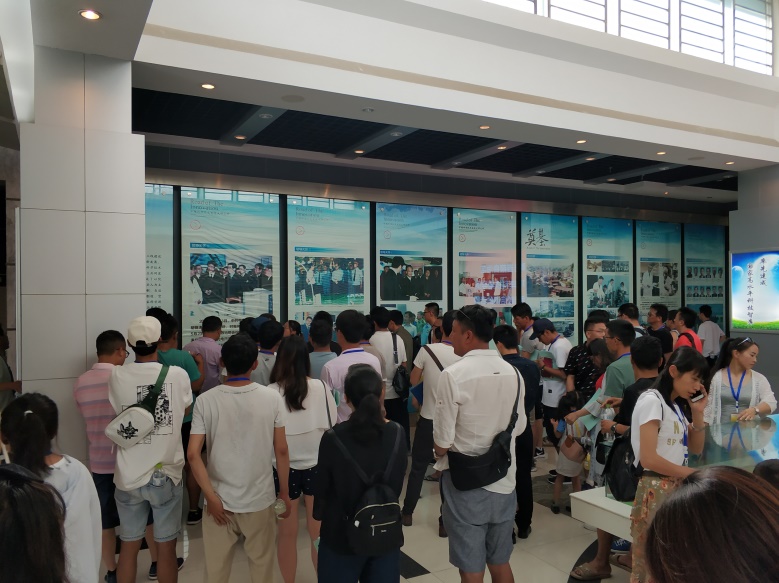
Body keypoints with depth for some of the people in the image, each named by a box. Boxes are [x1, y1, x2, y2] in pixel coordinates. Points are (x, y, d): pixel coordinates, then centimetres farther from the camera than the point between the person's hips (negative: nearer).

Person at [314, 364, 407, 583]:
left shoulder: (333, 438, -20)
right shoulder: (397, 433, -11)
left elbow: (322, 488, -7)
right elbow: (398, 483, 1)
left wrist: (318, 514, 11)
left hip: (342, 534, -2)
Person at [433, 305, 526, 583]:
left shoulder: (453, 374, -19)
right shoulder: (513, 373, -1)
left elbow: (442, 442, -16)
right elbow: (519, 427, 9)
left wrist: (440, 456, 5)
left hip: (465, 482, -5)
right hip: (504, 481, 5)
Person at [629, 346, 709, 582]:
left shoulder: (677, 404, 15)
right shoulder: (652, 401, -12)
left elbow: (696, 449, 16)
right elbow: (649, 459, -19)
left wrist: (698, 413, 4)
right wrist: (692, 473, -8)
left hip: (678, 488, 8)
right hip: (656, 490, -8)